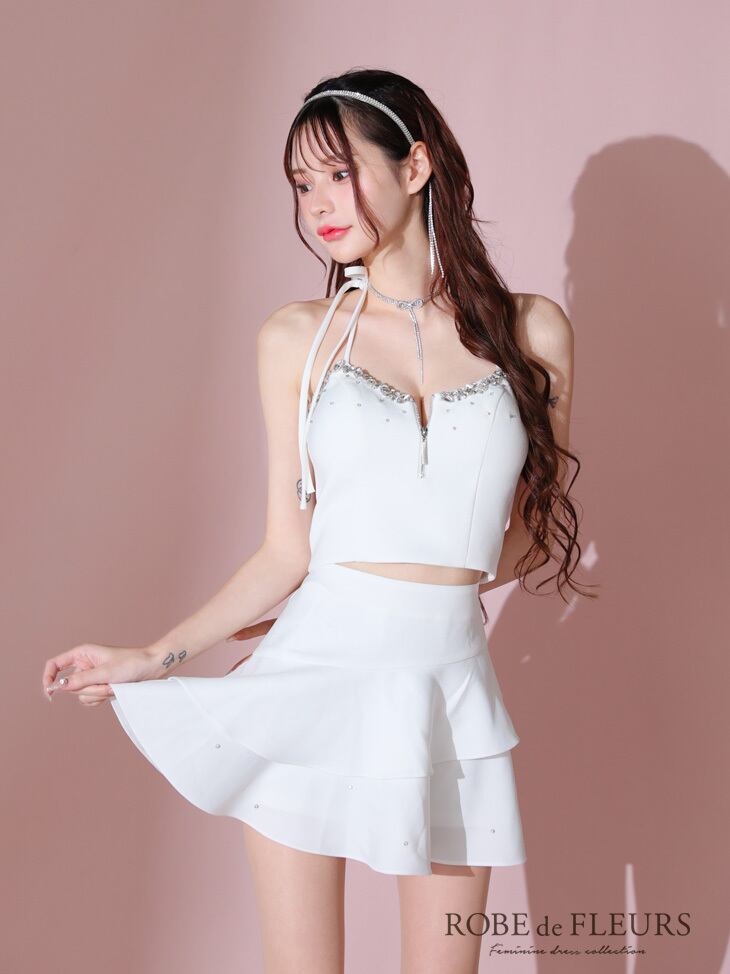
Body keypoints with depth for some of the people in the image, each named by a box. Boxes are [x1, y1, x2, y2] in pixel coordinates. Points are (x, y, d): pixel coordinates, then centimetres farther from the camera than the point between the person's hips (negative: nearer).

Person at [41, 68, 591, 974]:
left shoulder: (528, 330, 3)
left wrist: (414, 593, 8)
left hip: (449, 686, 1)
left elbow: (541, 527, 10)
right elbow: (287, 552, 3)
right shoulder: (299, 336, 3)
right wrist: (156, 657, -1)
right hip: (310, 681, 0)